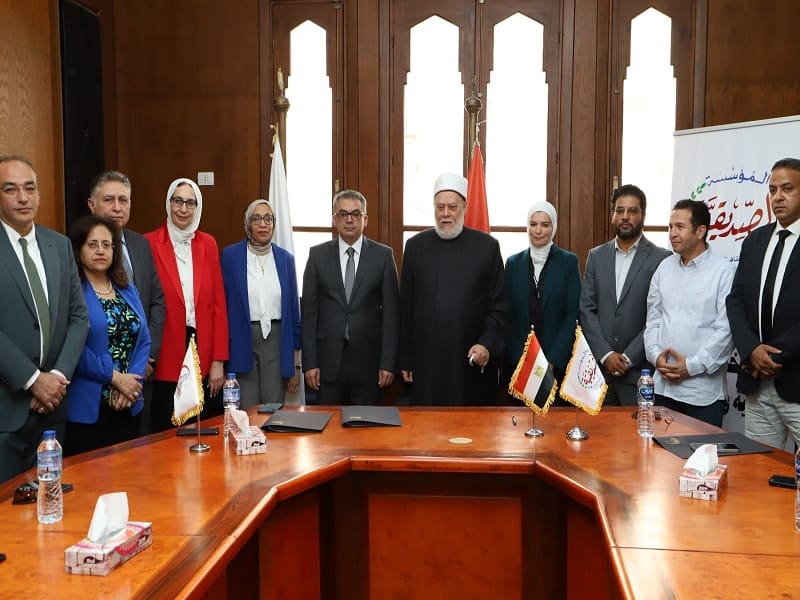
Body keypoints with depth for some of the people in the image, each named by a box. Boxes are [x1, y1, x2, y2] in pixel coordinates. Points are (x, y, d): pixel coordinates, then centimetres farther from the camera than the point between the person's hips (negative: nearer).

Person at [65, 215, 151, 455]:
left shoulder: (127, 289, 13)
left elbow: (143, 340, 8)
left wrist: (131, 381, -6)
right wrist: (116, 377, -13)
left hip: (129, 406, 6)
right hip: (86, 408, -6)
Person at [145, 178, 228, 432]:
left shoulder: (208, 244, 7)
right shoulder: (150, 243, -3)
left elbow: (218, 304, 5)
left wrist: (219, 360, 0)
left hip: (205, 354, 3)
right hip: (166, 360, -3)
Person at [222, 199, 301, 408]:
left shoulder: (285, 258, 8)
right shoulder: (230, 255, 1)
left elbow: (294, 310, 9)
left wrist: (296, 363, 8)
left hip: (277, 340, 2)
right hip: (241, 341, -2)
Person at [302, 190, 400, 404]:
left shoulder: (383, 255, 1)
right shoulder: (318, 255, 4)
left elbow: (391, 312, 0)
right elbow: (309, 312, 3)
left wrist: (388, 363, -5)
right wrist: (309, 363, -2)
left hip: (368, 360, -1)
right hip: (327, 360, 1)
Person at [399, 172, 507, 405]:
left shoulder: (487, 246, 2)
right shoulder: (416, 246, 6)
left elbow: (499, 307, 2)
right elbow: (405, 307, 7)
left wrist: (487, 345, -12)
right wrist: (405, 360, 5)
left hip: (474, 363, -1)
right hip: (426, 363, 1)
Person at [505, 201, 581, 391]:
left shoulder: (569, 262, 0)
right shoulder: (513, 263, 6)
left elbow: (572, 316, -4)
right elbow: (507, 315, 4)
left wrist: (553, 359, -11)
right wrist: (519, 359, -5)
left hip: (557, 362, -2)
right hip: (517, 361, 2)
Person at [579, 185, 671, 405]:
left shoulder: (661, 258, -2)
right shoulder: (596, 256, 9)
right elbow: (586, 309, 4)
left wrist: (629, 358, -11)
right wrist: (606, 355, -6)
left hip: (639, 370, -3)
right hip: (599, 368, 3)